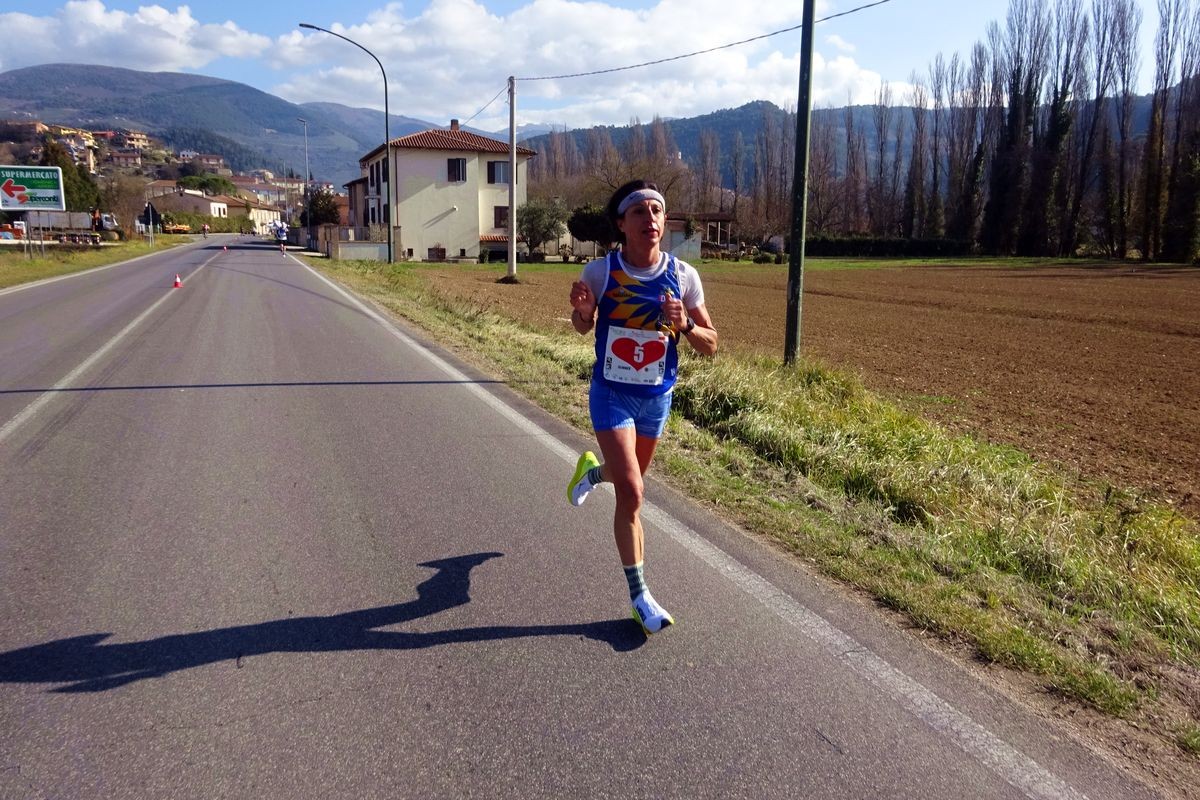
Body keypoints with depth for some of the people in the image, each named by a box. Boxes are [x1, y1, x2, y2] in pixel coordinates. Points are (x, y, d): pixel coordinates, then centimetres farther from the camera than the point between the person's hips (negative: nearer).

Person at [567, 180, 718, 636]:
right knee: (631, 494, -12)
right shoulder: (600, 271, -15)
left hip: (657, 398, 3)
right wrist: (581, 312, -21)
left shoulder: (683, 276, -12)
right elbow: (582, 328, 2)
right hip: (611, 395, -3)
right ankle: (639, 596, 1)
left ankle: (591, 470, 60)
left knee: (631, 479, 24)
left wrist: (684, 325, -27)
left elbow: (710, 346, -6)